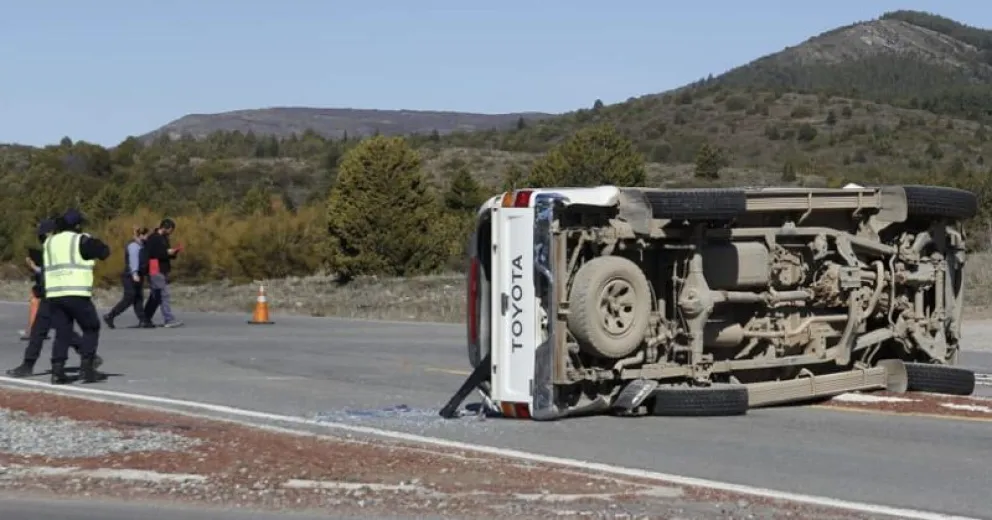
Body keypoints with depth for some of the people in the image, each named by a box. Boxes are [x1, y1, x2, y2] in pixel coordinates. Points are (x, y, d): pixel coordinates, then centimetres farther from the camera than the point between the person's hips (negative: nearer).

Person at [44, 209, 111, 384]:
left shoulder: (50, 242, 15)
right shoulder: (81, 240, -3)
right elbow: (104, 252, 2)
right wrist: (93, 241, 20)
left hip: (54, 294, 6)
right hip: (76, 294, -5)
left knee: (62, 333, 11)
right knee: (91, 329, 8)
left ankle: (57, 371, 1)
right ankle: (86, 368, -1)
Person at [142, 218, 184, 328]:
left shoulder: (164, 238, 18)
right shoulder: (153, 238, -12)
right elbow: (150, 254, -21)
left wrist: (174, 252, 4)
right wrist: (167, 252, -20)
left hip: (163, 271, 10)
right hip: (156, 271, -10)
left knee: (155, 297, 13)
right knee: (165, 295, -12)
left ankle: (146, 319, 20)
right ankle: (170, 320, -14)